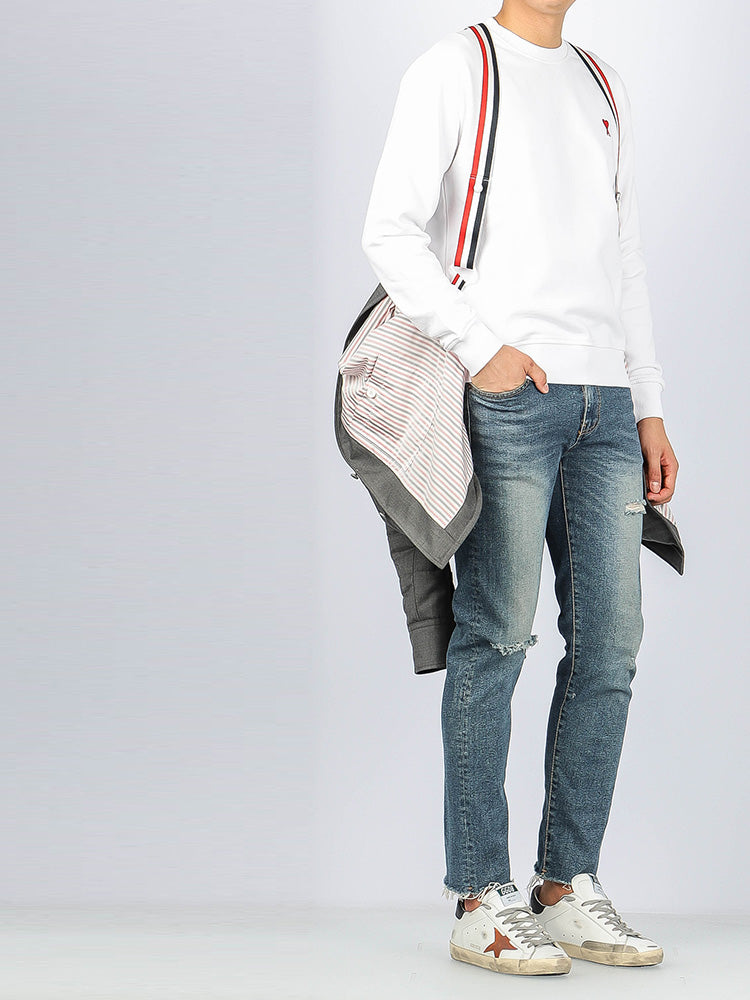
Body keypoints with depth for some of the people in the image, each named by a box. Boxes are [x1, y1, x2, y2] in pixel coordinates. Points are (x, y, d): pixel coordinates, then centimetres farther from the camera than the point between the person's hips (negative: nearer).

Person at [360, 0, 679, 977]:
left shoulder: (603, 88, 23)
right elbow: (390, 230, -4)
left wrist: (649, 408, 14)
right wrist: (479, 347, -14)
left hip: (603, 399, 6)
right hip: (505, 395, -6)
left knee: (609, 642, 3)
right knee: (496, 641, -5)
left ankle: (569, 887, 11)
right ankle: (483, 901, 1)